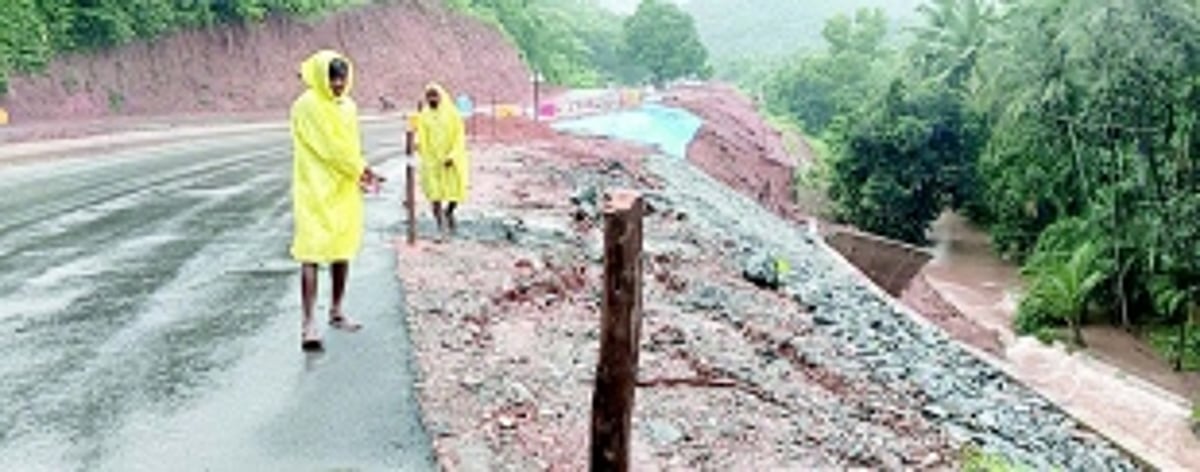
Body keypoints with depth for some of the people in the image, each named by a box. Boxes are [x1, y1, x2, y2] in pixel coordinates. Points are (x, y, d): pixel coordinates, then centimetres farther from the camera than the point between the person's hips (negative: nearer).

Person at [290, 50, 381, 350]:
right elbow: (328, 147, -15)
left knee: (342, 251, 12)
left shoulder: (348, 106, 11)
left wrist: (361, 174, 0)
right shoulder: (307, 106, -11)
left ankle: (336, 312, 26)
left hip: (345, 190, 7)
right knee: (312, 254, -10)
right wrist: (361, 170, -11)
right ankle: (308, 324, -12)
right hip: (316, 191, -7)